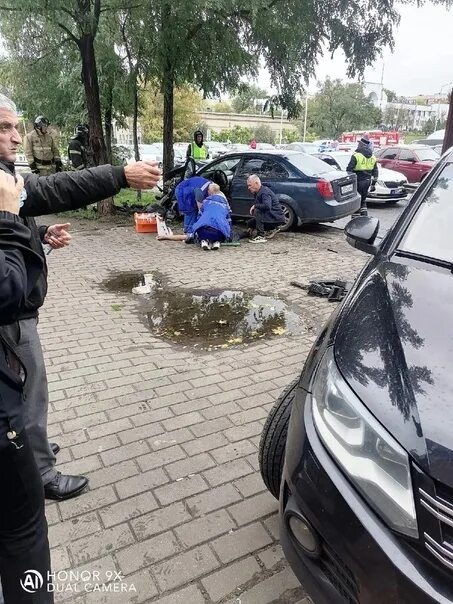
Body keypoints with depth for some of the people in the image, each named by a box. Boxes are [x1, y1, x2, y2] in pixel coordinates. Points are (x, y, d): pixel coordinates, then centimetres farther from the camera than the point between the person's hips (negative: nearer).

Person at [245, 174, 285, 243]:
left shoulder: (265, 192, -21)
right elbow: (259, 206, 19)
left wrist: (255, 206, -24)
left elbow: (267, 206, -37)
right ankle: (272, 229, 16)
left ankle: (261, 236, -27)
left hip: (276, 218, -10)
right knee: (250, 223, 11)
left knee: (257, 211, -29)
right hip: (271, 217, 10)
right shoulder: (257, 193, 10)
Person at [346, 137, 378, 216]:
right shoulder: (372, 157, 11)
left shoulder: (356, 155, -12)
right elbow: (375, 171, 16)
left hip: (358, 181, -7)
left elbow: (349, 169, -16)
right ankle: (364, 216, 22)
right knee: (363, 200, 19)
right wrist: (374, 181, 21)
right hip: (367, 181, 7)